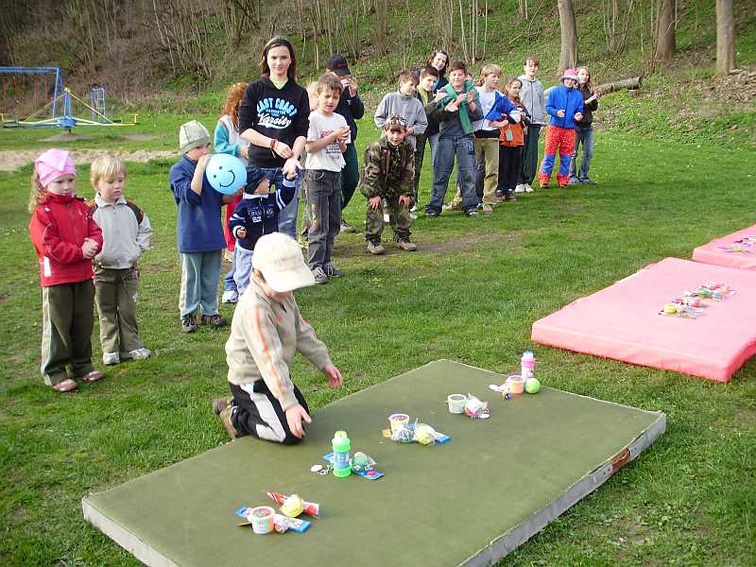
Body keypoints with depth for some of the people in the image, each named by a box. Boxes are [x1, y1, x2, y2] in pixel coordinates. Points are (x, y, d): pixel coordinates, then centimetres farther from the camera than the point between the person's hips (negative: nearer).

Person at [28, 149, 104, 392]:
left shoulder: (81, 207, 10)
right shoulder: (42, 212, -11)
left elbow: (95, 232, 7)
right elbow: (49, 246, -18)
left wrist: (93, 245, -16)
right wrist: (80, 252, -21)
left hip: (84, 276, 6)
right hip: (56, 279, -6)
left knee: (84, 324, 14)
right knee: (58, 326, 1)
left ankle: (82, 364, 28)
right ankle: (54, 372, 12)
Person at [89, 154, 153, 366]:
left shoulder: (131, 209, 1)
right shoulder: (90, 211, -10)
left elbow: (145, 229, 14)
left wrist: (137, 249, 3)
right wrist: (95, 255, -15)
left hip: (128, 268, 3)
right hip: (103, 270, -3)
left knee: (128, 310, 10)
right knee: (107, 312, 8)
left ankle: (131, 346, 20)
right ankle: (110, 349, 17)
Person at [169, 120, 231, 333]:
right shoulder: (178, 170, -8)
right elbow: (191, 195, -22)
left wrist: (233, 194, -7)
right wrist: (200, 168, -24)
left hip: (213, 233, 5)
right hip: (191, 234, -5)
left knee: (211, 276, 13)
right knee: (191, 276, 6)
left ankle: (209, 311, 25)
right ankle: (188, 314, 17)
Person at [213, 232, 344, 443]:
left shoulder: (283, 295, -2)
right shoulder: (254, 309, -32)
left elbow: (301, 330, 11)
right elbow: (269, 360, -37)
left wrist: (324, 362, 6)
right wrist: (289, 403, -39)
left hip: (276, 376, 9)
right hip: (251, 382, -9)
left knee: (302, 415, 22)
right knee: (291, 433, -17)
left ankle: (241, 404, 26)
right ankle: (237, 419, 4)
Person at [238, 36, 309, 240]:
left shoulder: (299, 94, 7)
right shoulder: (254, 89, 4)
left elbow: (302, 133, 1)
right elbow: (244, 128, -2)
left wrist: (294, 158, -17)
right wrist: (274, 143, -14)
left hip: (288, 167, 1)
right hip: (258, 164, -1)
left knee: (287, 223, 5)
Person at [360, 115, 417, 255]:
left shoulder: (408, 148, -13)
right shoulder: (376, 148, -27)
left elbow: (409, 172, -6)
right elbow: (371, 173, -24)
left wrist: (406, 192, -8)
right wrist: (373, 194, -24)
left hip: (395, 184, 5)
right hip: (372, 184, -4)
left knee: (402, 207, 3)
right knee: (375, 208, -13)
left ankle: (402, 236, 18)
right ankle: (372, 240, -3)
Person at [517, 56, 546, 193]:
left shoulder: (539, 84, 15)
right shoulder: (519, 81, 1)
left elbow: (543, 103, 18)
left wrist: (542, 122, 10)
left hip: (535, 122, 4)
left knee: (532, 153, 2)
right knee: (520, 152, -5)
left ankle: (528, 181, 9)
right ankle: (519, 182, 1)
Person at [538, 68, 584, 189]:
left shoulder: (578, 95, 9)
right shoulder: (554, 91, 2)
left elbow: (579, 111, 11)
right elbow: (548, 107, -1)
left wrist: (578, 116, -12)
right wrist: (556, 112, -20)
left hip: (570, 129, 3)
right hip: (555, 127, -3)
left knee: (566, 156, 7)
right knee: (549, 154, -2)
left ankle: (563, 179, 16)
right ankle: (544, 179, 3)